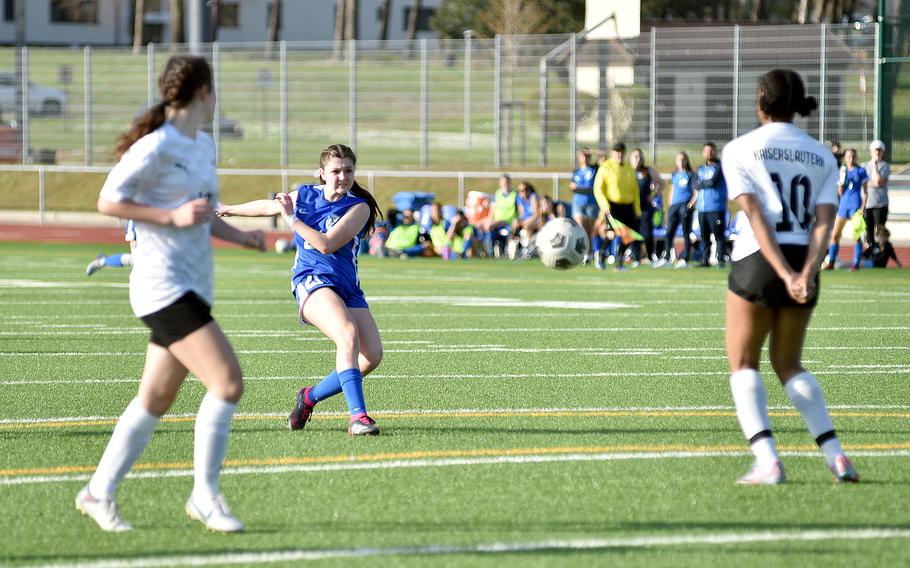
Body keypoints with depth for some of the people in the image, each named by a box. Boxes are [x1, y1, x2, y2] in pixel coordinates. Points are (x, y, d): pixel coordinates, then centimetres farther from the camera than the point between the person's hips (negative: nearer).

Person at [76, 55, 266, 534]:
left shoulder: (204, 147, 15)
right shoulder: (156, 147, -12)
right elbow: (107, 202, -12)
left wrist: (239, 236, 10)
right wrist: (173, 216, -18)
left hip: (193, 288, 9)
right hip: (164, 285, -9)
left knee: (156, 399, 12)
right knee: (228, 382, -16)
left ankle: (99, 492, 21)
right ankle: (205, 495, -9)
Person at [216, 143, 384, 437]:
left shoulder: (359, 208, -2)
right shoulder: (304, 196, 7)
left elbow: (327, 244, -15)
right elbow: (267, 207, 29)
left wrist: (292, 219, -13)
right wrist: (230, 209, 42)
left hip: (348, 289, 2)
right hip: (312, 280, -2)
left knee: (372, 356, -12)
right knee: (348, 334, -30)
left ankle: (310, 397, 11)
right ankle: (357, 416, -39)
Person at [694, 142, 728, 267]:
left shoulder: (719, 167, 0)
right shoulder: (700, 169, 18)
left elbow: (713, 181, -13)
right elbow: (696, 185, 4)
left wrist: (702, 183, 1)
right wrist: (708, 183, -8)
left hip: (716, 208, -6)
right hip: (702, 208, 6)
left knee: (719, 234, -8)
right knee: (704, 235, 8)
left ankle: (720, 260, -8)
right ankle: (705, 259, 12)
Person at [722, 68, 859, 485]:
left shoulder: (739, 150, 0)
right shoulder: (823, 157, 11)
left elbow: (755, 215, -11)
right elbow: (823, 219, -3)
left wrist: (786, 274, -16)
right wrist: (807, 273, -13)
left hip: (756, 261, -4)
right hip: (804, 264, 4)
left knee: (743, 363, 8)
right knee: (788, 364, 19)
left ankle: (767, 462, -10)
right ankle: (836, 457, 4)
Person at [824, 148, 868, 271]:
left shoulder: (861, 171, 0)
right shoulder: (843, 171, 9)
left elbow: (864, 191, 0)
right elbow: (840, 192, 7)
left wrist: (863, 206, -9)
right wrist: (841, 180, -9)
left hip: (856, 204, -4)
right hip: (843, 204, 4)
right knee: (835, 235, 5)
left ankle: (856, 263, 0)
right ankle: (831, 262, 12)